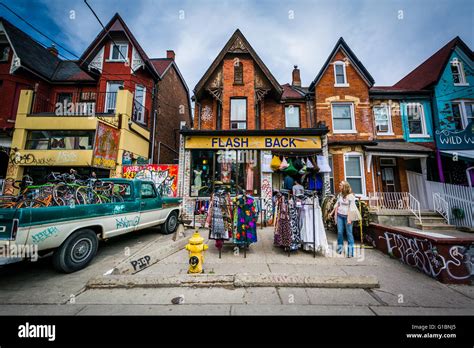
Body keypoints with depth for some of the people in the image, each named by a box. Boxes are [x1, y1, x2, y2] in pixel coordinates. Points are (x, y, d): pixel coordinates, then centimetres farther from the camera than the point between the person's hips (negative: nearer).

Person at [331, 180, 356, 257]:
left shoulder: (351, 196, -7)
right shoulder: (339, 195, 8)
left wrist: (349, 218, -14)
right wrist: (335, 215, 10)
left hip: (347, 216, -4)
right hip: (339, 215, 4)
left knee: (349, 233, 1)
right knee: (339, 232, 7)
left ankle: (350, 251, 10)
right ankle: (340, 247, 20)